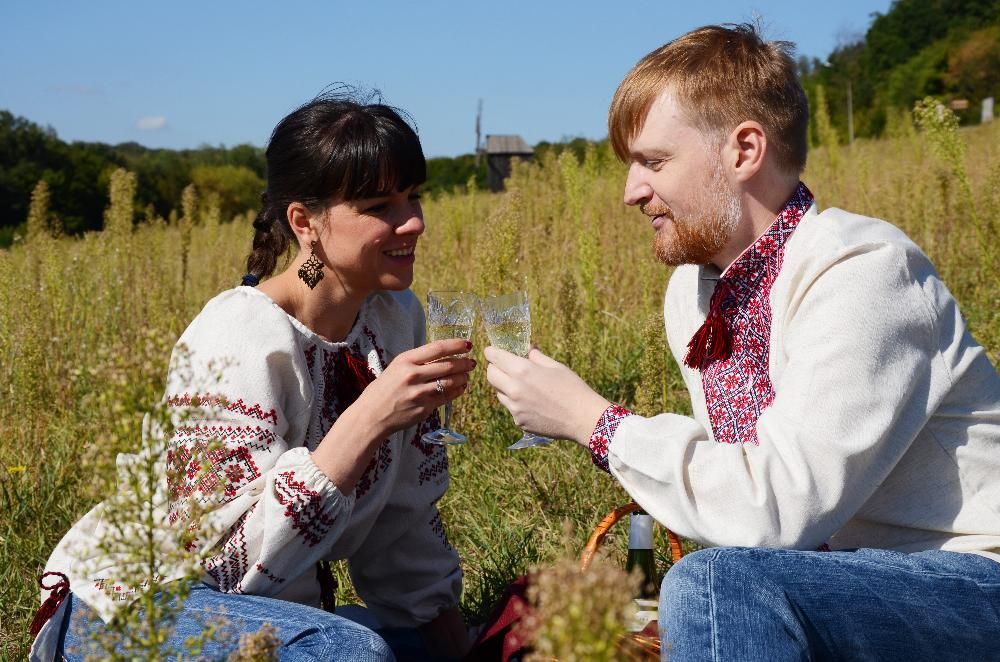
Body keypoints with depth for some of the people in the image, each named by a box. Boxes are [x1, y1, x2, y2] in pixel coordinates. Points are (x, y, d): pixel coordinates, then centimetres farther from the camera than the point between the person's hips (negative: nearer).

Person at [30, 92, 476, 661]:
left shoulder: (397, 316, -3)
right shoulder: (241, 341, -24)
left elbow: (402, 518, 4)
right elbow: (235, 562, -30)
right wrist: (368, 419, -35)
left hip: (274, 604, 7)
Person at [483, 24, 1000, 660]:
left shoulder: (863, 271, -20)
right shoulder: (692, 293, 4)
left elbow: (778, 507, -26)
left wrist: (591, 418, -19)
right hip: (856, 574, 8)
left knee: (716, 585, -29)